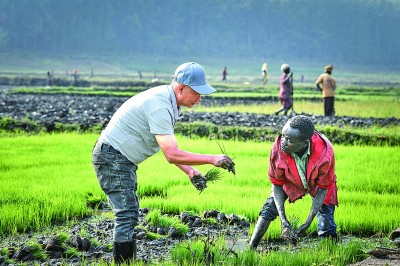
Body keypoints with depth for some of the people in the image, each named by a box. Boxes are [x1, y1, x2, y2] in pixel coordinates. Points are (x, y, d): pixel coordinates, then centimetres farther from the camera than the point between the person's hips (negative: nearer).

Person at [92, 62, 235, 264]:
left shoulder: (167, 100, 7)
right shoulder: (159, 106, -25)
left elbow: (169, 148, 13)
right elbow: (172, 155, -30)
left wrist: (190, 171, 2)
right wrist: (212, 159, -26)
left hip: (123, 160, 11)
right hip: (113, 158, -11)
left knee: (130, 215, 14)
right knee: (127, 216, -15)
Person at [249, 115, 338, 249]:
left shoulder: (325, 153, -41)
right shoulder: (278, 148, -36)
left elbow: (323, 187, -25)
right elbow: (277, 183, -21)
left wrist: (308, 223, -29)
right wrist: (283, 220, -30)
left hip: (317, 184, -2)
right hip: (291, 181, 2)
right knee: (270, 207, -10)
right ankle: (251, 249, -4)